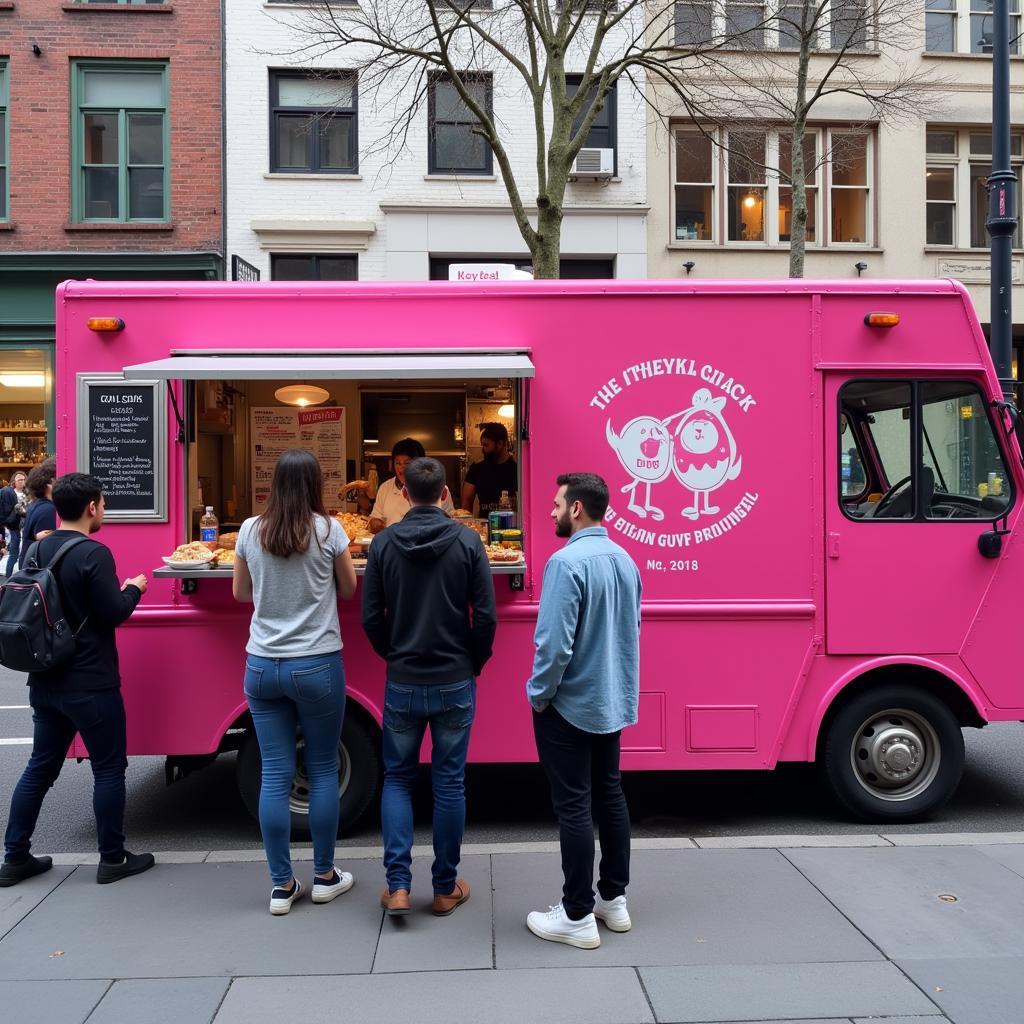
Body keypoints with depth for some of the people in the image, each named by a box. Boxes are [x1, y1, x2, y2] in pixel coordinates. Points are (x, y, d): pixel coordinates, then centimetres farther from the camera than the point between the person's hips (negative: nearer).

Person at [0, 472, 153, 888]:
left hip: (45, 681, 7)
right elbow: (113, 614, -17)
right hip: (91, 685, -7)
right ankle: (113, 859, 14)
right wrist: (134, 588, 1)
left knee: (40, 767, 17)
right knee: (108, 769, 5)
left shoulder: (37, 550, 6)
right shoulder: (93, 553, -18)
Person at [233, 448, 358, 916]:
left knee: (274, 775, 7)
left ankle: (281, 885, 16)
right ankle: (324, 876, 22)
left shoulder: (250, 531, 1)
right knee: (323, 770, 11)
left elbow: (240, 592, 13)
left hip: (261, 666, 3)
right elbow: (349, 590, 4)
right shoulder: (328, 530, -7)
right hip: (317, 665, -3)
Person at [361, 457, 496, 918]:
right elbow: (486, 616, -8)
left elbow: (371, 618, -2)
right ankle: (445, 888, 21)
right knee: (449, 782, 10)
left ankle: (397, 886, 12)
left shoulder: (384, 543, -4)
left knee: (397, 778, 15)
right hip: (455, 683, 0)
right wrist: (473, 664, 8)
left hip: (402, 684, 1)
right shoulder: (467, 541, -7)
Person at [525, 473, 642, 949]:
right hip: (613, 702, 8)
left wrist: (539, 693, -11)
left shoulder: (567, 562, -21)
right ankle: (614, 899, 29)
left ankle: (577, 917, 12)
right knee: (609, 796, 17)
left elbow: (554, 642, -25)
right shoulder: (625, 560, 4)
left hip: (570, 705, -8)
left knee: (574, 807, 1)